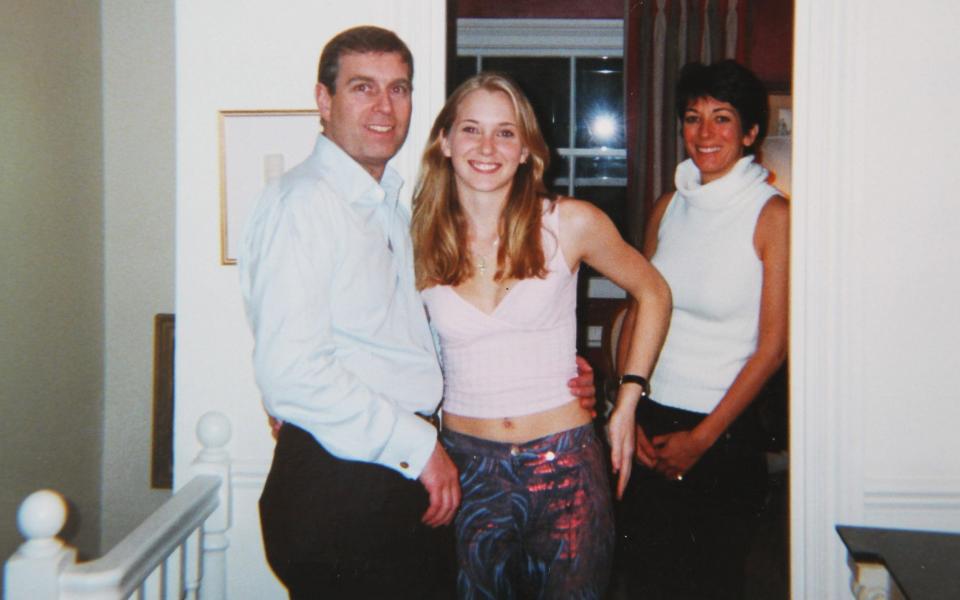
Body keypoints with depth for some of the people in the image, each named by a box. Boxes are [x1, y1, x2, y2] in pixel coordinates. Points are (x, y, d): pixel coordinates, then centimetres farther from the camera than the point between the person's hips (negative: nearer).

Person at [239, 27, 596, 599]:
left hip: (409, 481, 9)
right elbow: (291, 372, -22)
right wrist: (418, 444, -16)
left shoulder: (389, 206, 17)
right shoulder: (302, 202, -13)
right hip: (337, 487, -8)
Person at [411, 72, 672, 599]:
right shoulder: (420, 240, -1)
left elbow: (653, 293, 8)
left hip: (564, 466, -1)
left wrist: (628, 401, 3)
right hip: (466, 464, 1)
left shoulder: (570, 224, -6)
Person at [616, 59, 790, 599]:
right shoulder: (670, 206, 6)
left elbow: (773, 345, -11)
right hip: (648, 424, 5)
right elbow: (637, 311, 9)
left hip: (725, 433, -4)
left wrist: (702, 438, -11)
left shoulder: (774, 216, -9)